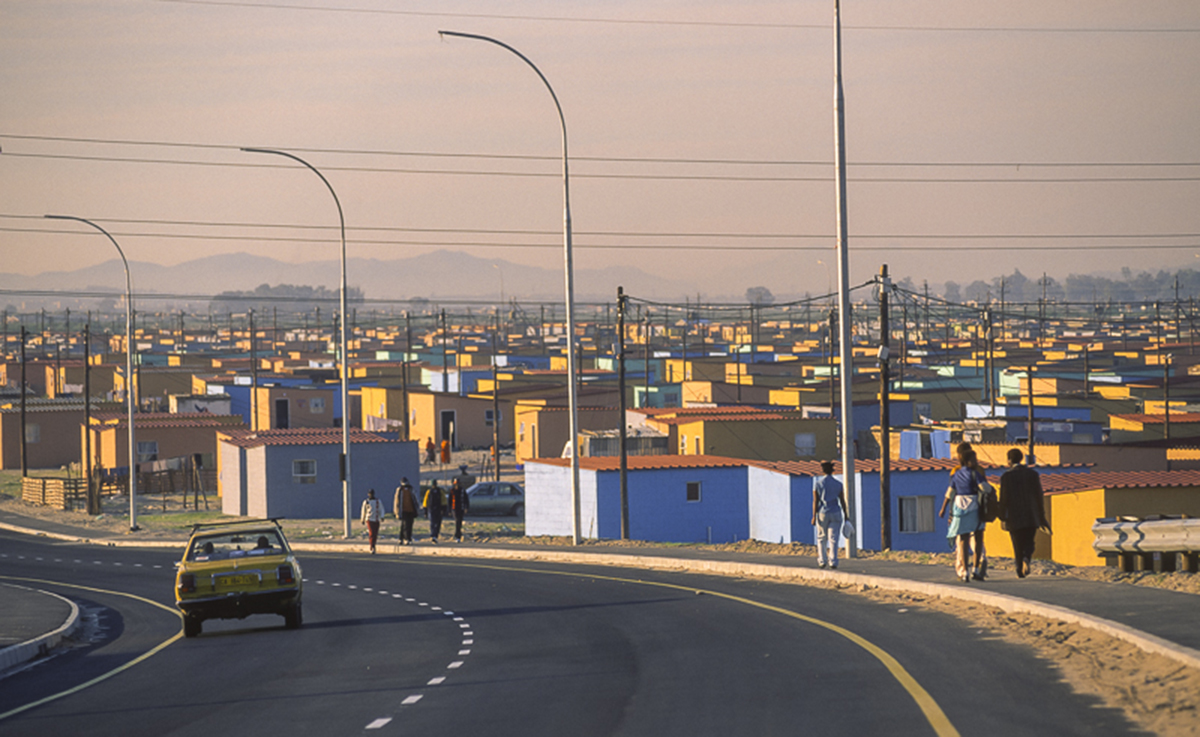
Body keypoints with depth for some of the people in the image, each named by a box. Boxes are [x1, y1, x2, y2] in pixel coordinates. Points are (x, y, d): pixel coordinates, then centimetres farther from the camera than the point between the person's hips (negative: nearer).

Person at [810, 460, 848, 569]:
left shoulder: (817, 483, -5)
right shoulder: (838, 484, -2)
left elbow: (815, 501, -8)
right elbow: (842, 501, 0)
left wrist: (814, 516, -6)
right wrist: (846, 516, 7)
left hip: (822, 514, 0)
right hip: (835, 514, 0)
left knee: (821, 538, 14)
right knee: (833, 539, -1)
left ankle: (822, 561, 15)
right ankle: (833, 561, -9)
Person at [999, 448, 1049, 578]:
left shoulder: (1006, 476, -6)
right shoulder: (1033, 474, 3)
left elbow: (1003, 499, -8)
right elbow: (1039, 496, 3)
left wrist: (1002, 517, -1)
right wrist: (1042, 517, 9)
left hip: (1014, 517, -2)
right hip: (1031, 517, 2)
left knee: (1018, 544, 7)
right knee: (1029, 542, 11)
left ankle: (1020, 571, 7)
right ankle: (1027, 559, -19)